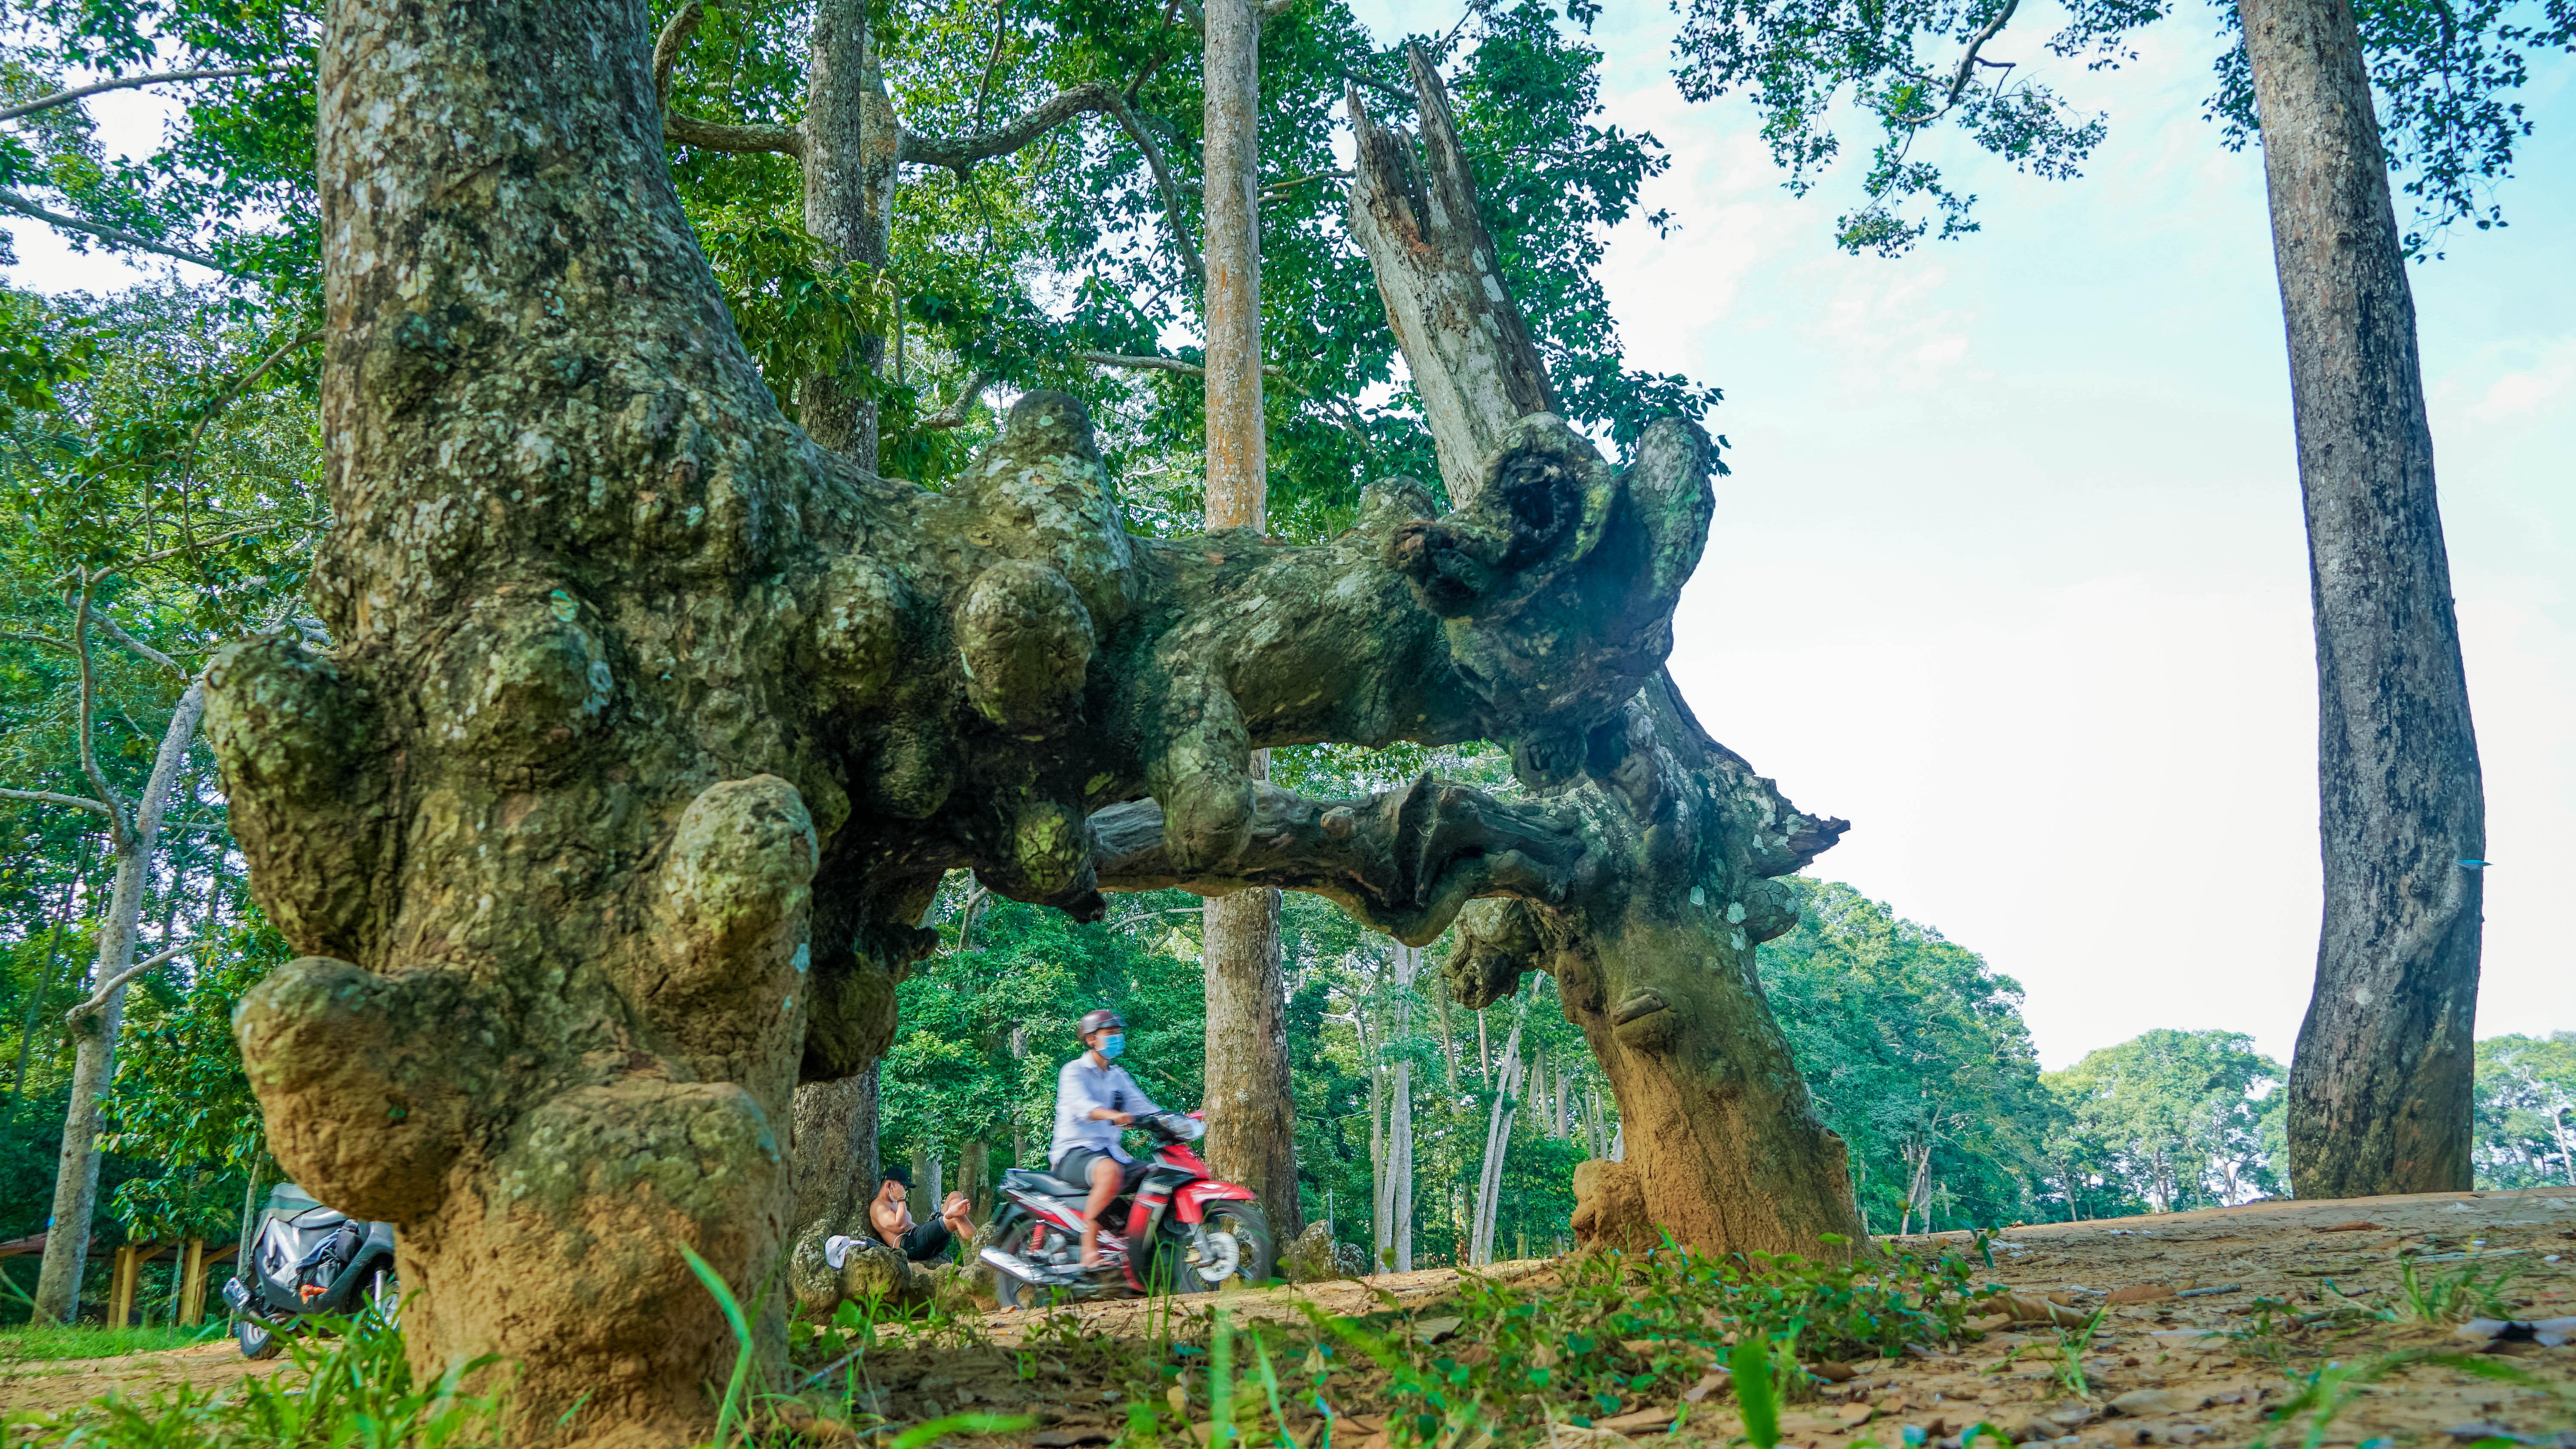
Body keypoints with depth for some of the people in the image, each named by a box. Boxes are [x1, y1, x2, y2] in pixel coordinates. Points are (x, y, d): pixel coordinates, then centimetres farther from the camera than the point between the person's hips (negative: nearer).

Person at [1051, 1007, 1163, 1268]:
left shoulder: (1119, 1076, 20)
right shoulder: (1074, 1071, -3)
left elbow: (1143, 1107, 12)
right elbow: (1081, 1105, -23)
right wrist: (1114, 1115, -44)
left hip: (1111, 1150, 7)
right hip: (1074, 1151, -7)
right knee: (1111, 1171, -38)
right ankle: (1089, 1250, -37)